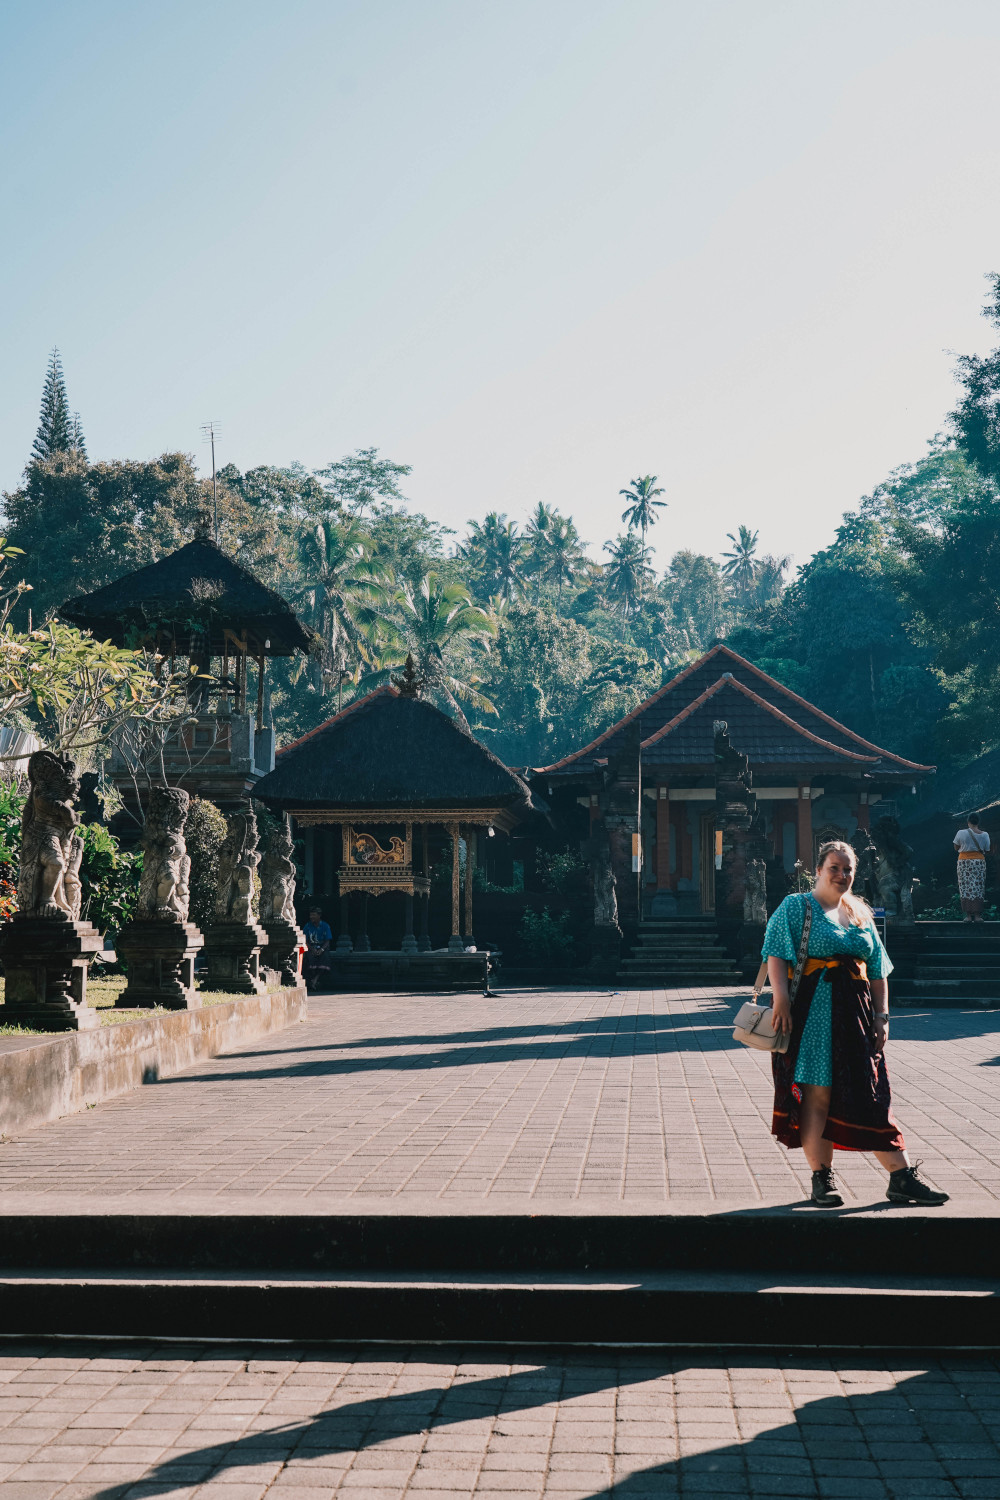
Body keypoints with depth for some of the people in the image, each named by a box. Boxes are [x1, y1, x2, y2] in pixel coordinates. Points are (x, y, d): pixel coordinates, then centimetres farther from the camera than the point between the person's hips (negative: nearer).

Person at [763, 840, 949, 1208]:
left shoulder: (861, 914, 18)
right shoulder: (795, 907, 3)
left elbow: (877, 971, 18)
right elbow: (776, 956, -7)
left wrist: (881, 1016, 9)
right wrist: (781, 1001, -19)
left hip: (855, 1013, 5)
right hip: (813, 1012, -4)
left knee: (870, 1096, 4)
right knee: (817, 1094, -3)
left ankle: (902, 1177, 6)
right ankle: (822, 1179, 5)